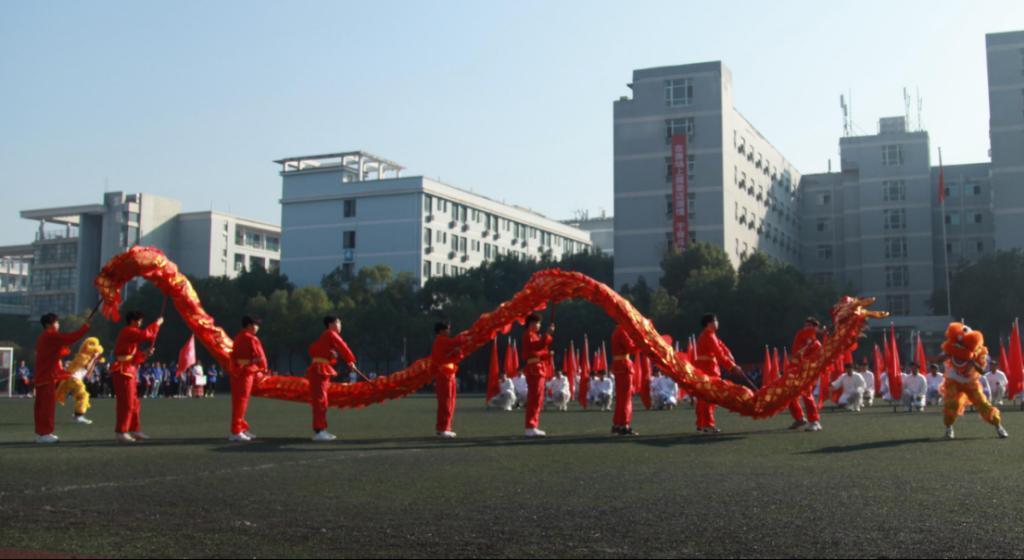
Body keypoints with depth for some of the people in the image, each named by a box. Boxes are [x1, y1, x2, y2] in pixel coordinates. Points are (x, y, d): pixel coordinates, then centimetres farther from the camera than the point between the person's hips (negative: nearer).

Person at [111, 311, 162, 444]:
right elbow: (145, 335, -25)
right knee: (126, 403, -12)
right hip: (123, 372, -11)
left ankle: (134, 430, 19)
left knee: (134, 403, 14)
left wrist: (145, 354, 7)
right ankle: (121, 432, -12)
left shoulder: (130, 333, 21)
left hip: (129, 371, 11)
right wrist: (157, 323, -14)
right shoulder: (128, 331, -10)